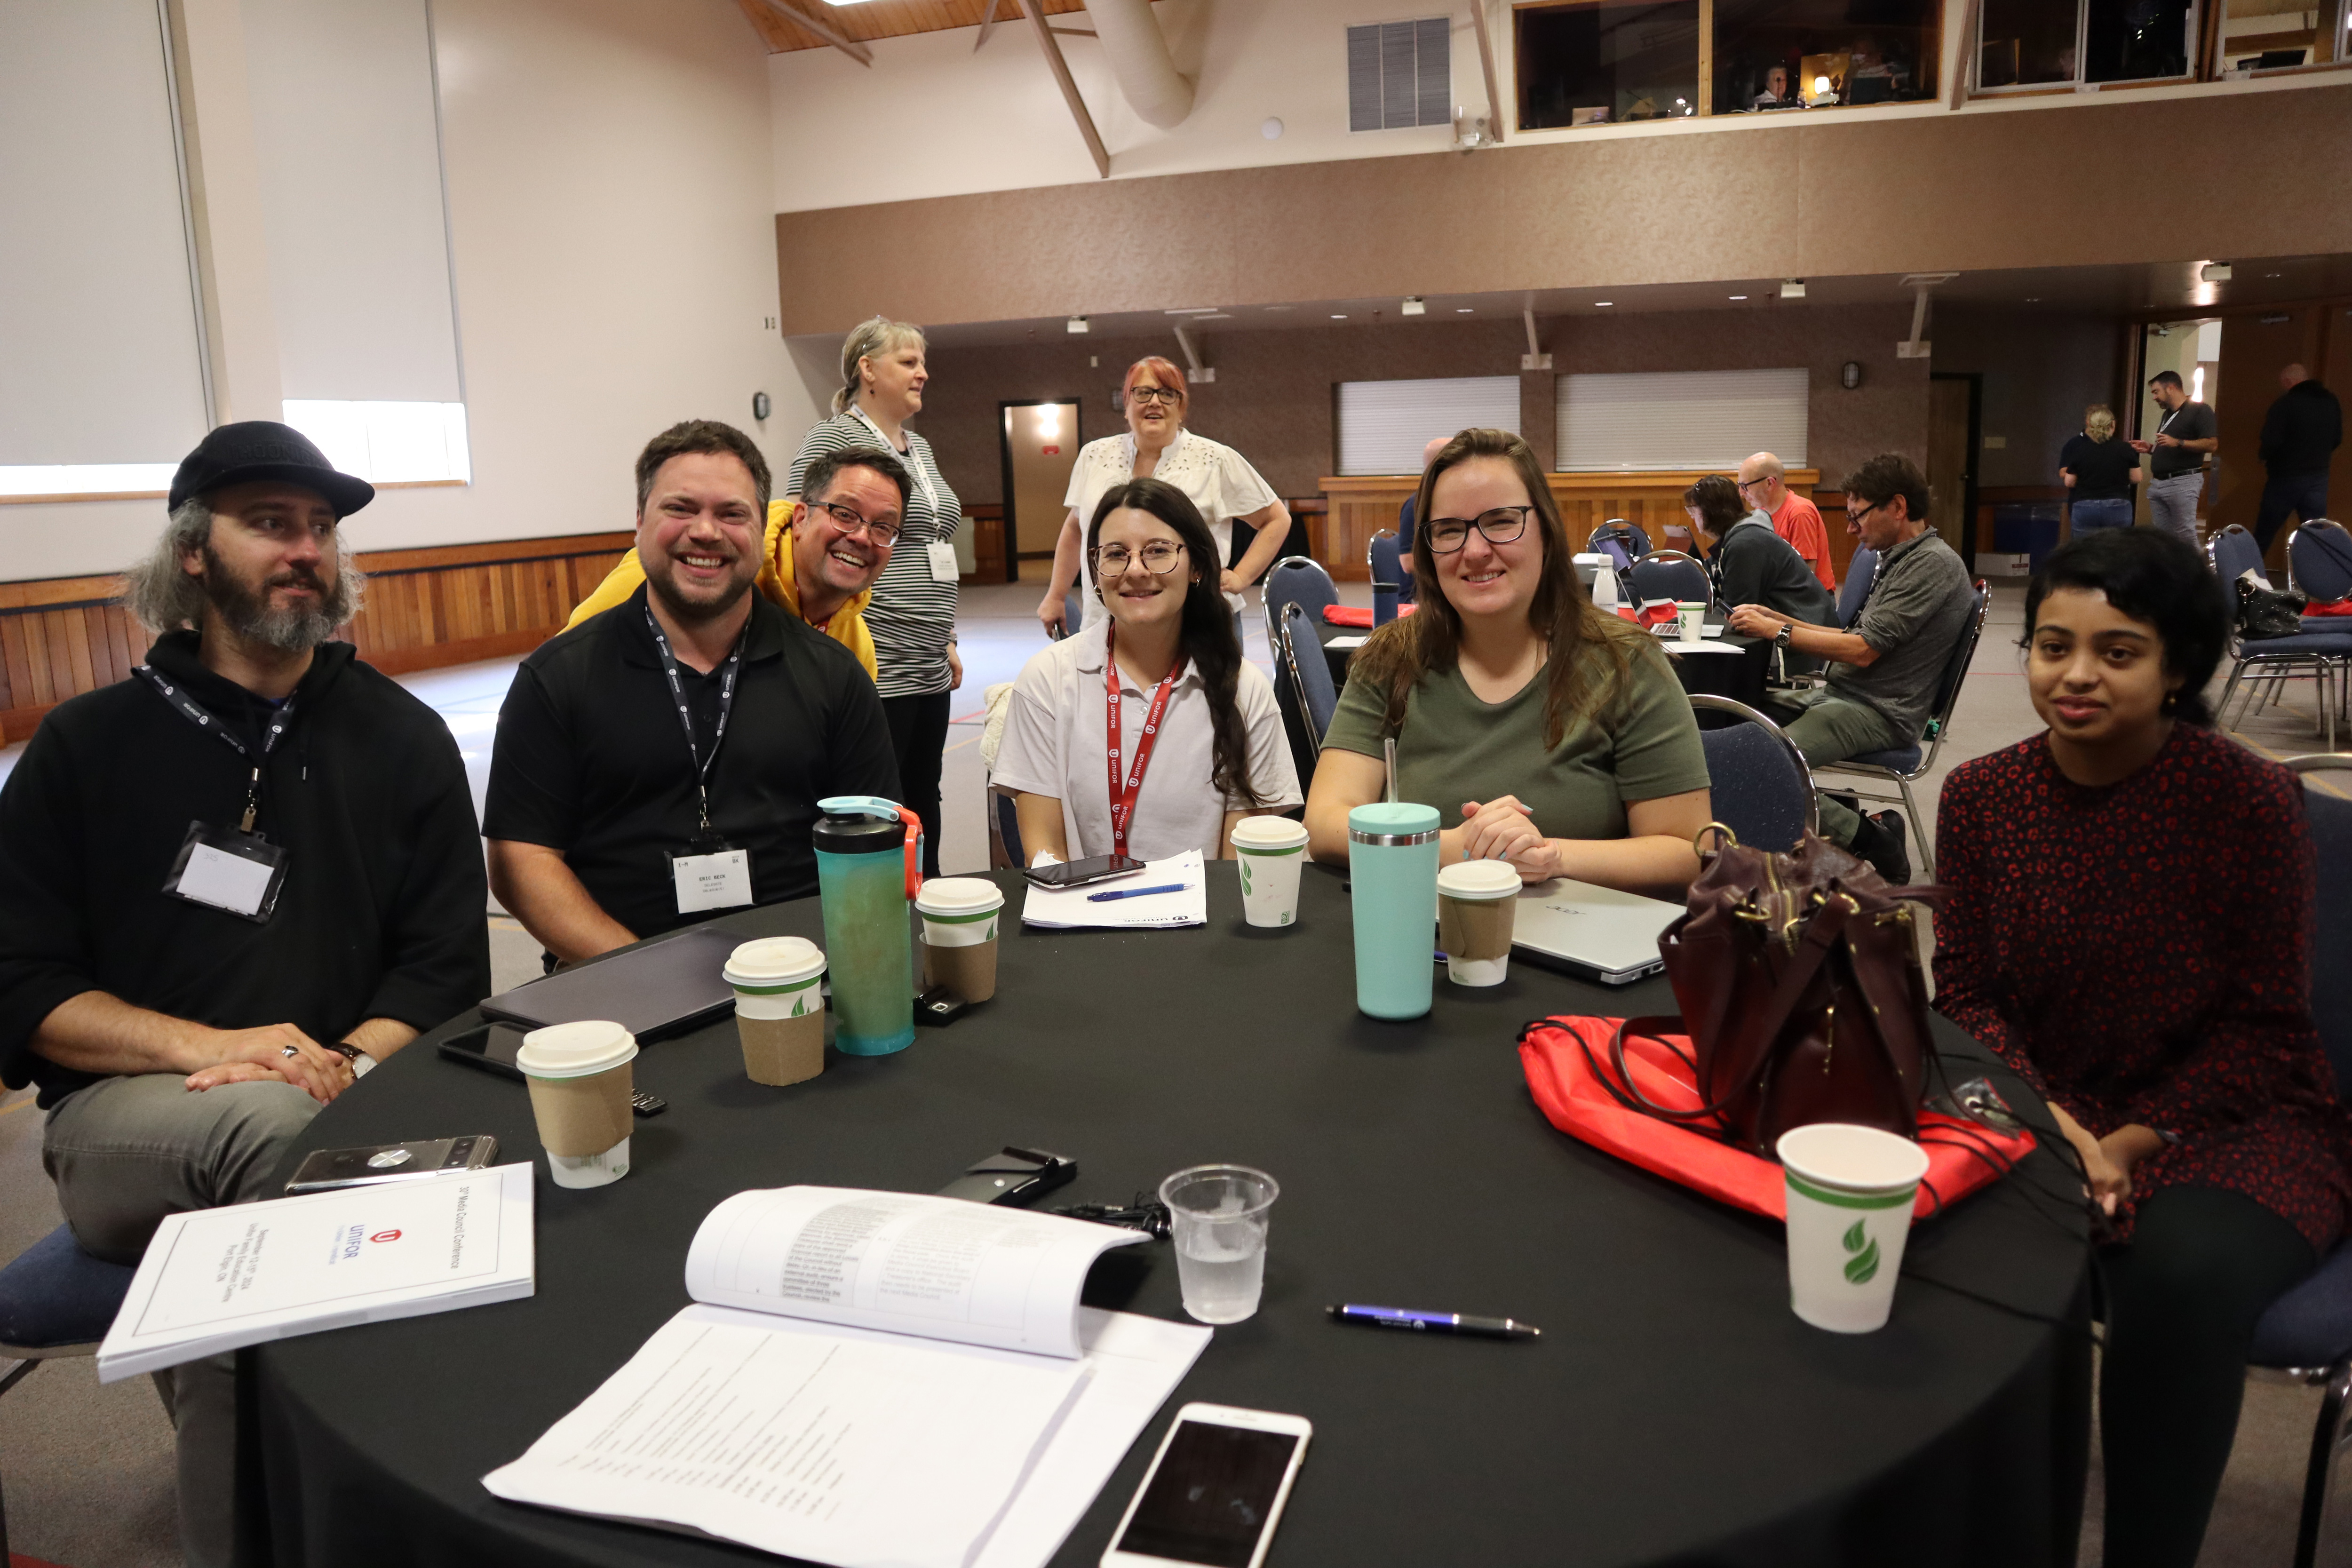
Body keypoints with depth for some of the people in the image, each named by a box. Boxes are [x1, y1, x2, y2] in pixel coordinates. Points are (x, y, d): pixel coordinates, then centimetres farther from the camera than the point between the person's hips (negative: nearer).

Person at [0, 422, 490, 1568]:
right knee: (274, 1121, -33)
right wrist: (209, 1046, -15)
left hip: (342, 1113, 1)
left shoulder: (402, 739, 10)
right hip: (123, 1123, -1)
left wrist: (344, 1063, -17)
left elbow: (446, 969, 4)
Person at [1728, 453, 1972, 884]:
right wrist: (1774, 618, 11)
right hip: (1841, 695, 10)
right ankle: (1827, 808, 0)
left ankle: (1873, 840, -9)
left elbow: (1863, 651, -18)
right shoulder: (1898, 560, 18)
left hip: (1880, 713, -10)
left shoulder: (1933, 564, -13)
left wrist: (1776, 631, -12)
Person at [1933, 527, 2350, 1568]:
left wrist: (2134, 1142, -18)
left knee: (2183, 1279, -33)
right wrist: (2049, 1119, -17)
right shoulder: (1981, 796, -2)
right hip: (2043, 1108, 2)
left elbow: (2264, 1026, -6)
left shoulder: (2251, 800, -10)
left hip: (2232, 1121, -2)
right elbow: (1965, 994, 1)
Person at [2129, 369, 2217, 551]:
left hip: (2183, 482, -8)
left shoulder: (2199, 411, -4)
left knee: (2186, 536, -10)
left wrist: (2178, 443, -21)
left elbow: (2212, 444, -14)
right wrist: (2150, 448, 13)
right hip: (2157, 483, 8)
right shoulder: (2168, 414, 23)